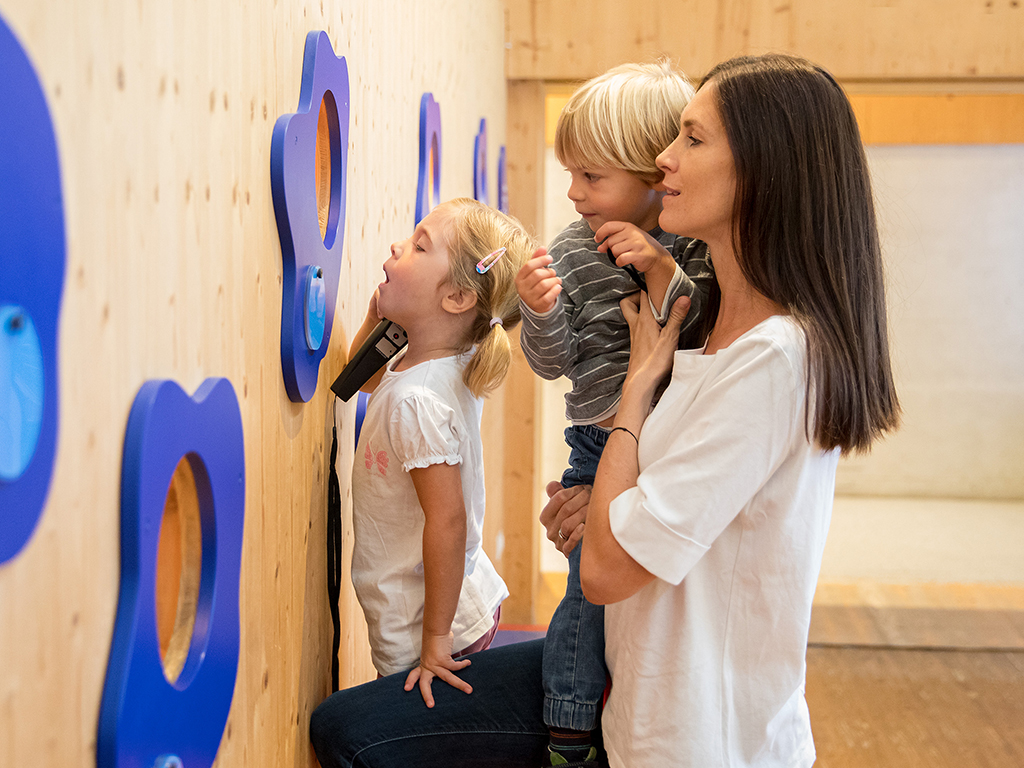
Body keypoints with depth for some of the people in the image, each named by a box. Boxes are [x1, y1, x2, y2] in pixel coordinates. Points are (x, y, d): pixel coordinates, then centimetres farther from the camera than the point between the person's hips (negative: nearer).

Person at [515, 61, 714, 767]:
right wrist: (541, 312, -22)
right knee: (594, 590, -3)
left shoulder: (696, 248, -5)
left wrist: (662, 271, -25)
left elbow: (706, 337, -14)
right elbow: (554, 363, -2)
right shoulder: (571, 254, -4)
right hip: (602, 448, -1)